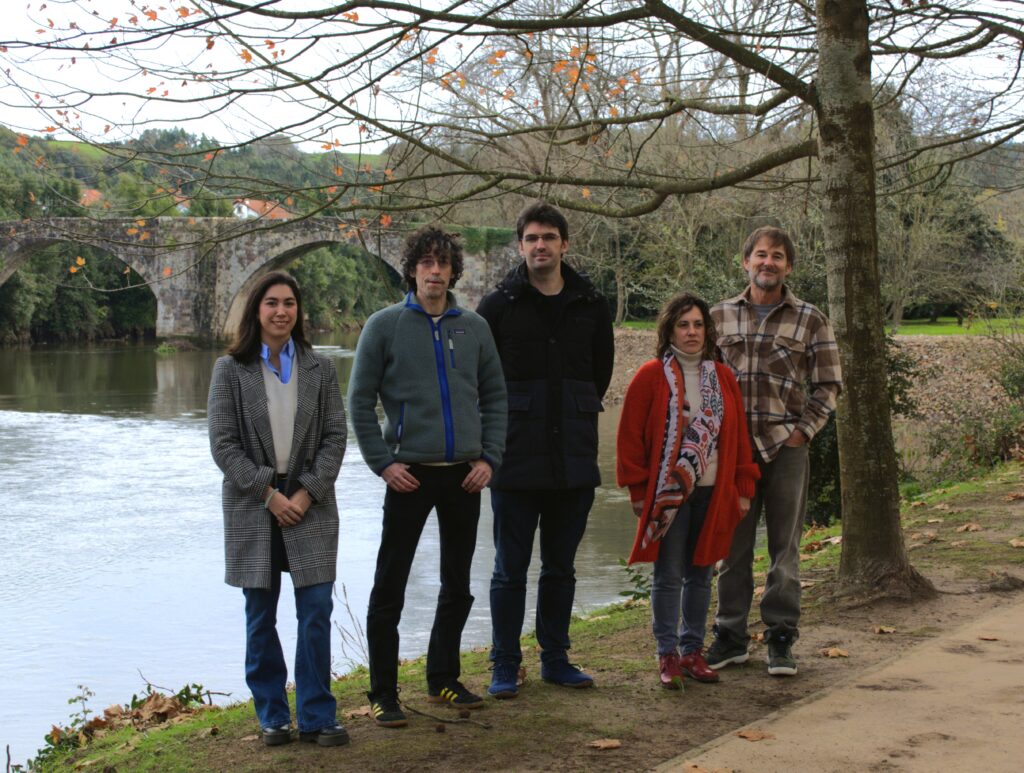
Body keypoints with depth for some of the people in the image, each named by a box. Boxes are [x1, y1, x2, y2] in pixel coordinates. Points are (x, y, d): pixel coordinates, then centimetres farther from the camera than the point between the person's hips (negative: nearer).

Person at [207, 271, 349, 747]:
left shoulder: (319, 369, 6)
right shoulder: (231, 370, 1)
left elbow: (335, 436, 3)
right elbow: (223, 443, -4)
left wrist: (307, 493, -9)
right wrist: (269, 493, -11)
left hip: (310, 505, 1)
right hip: (253, 506, -1)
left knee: (316, 612, -4)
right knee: (261, 618, 5)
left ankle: (316, 717, 5)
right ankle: (272, 716, 17)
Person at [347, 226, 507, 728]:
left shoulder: (474, 328, 8)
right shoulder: (385, 326, -2)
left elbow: (494, 397, 12)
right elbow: (360, 402, -2)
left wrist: (489, 457, 0)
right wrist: (383, 463, -10)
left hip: (464, 476, 4)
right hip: (410, 475, -4)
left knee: (458, 587, 12)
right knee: (389, 588, -2)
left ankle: (443, 680, 27)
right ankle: (383, 694, 8)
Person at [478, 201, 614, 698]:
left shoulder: (590, 307, 6)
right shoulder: (499, 305, -2)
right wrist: (500, 426, 3)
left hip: (574, 461, 3)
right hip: (516, 461, -3)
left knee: (561, 567, 13)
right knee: (510, 569, 3)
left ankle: (555, 658, 24)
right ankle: (505, 665, 14)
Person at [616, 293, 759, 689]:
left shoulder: (723, 377, 9)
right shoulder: (651, 376, -4)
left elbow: (738, 436, 12)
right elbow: (630, 437, -4)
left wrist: (743, 488, 9)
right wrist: (638, 490, -6)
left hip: (712, 493, 4)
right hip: (668, 494, -4)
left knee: (700, 575, 10)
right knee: (668, 576, 0)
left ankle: (693, 650, 20)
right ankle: (667, 655, 8)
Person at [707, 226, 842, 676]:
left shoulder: (810, 321, 3)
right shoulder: (720, 316, 7)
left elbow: (828, 386, 4)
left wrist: (803, 431, -5)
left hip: (786, 448, -1)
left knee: (784, 549, 4)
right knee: (732, 547, 7)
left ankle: (781, 640, 14)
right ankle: (730, 638, 17)